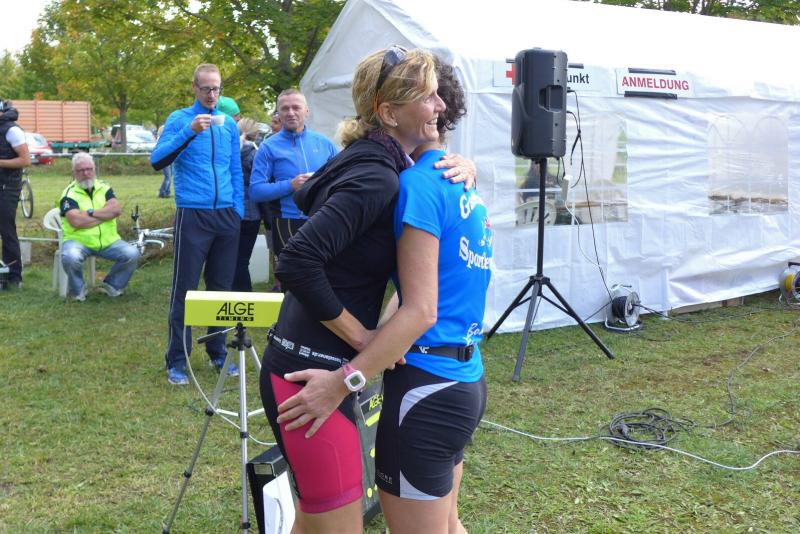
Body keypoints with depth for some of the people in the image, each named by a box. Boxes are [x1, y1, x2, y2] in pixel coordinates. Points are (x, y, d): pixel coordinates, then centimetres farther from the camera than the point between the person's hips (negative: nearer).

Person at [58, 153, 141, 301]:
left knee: (132, 254, -17)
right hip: (78, 240, -4)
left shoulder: (104, 188, 9)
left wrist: (91, 213, -17)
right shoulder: (69, 194, -4)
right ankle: (77, 290, -3)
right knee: (70, 257, -36)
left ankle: (111, 285, 9)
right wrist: (105, 214, -10)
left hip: (108, 241, 4)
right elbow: (76, 221, -20)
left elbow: (117, 209, -9)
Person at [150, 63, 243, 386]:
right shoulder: (180, 119, 0)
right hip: (192, 214, -4)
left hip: (227, 216, 4)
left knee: (221, 287, 11)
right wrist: (189, 132, -23)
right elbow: (157, 161, -13)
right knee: (184, 289, -2)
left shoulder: (228, 124, 12)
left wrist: (239, 210, 7)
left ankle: (218, 353, 22)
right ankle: (177, 360, 5)